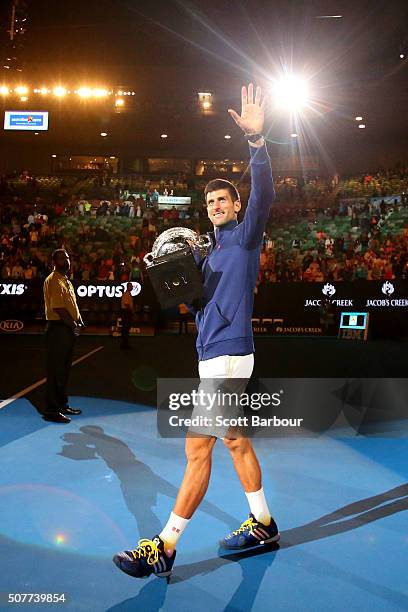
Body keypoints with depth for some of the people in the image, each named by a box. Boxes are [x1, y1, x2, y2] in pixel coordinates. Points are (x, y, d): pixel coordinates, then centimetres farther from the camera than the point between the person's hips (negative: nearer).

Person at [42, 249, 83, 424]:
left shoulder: (66, 280, 19)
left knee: (64, 369, 16)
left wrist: (79, 321, 6)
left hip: (68, 329, 10)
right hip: (58, 329, -10)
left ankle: (62, 405, 26)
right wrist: (73, 324, -15)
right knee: (55, 370, -6)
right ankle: (51, 410, -1)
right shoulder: (53, 281, -12)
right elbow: (58, 308, -20)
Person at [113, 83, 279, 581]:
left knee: (198, 448, -8)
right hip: (212, 357, 9)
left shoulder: (244, 237, -3)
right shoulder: (207, 251, 20)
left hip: (228, 356, -9)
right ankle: (263, 524, 29)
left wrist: (256, 139, -34)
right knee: (235, 441, 16)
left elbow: (263, 196, -21)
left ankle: (164, 547, -2)